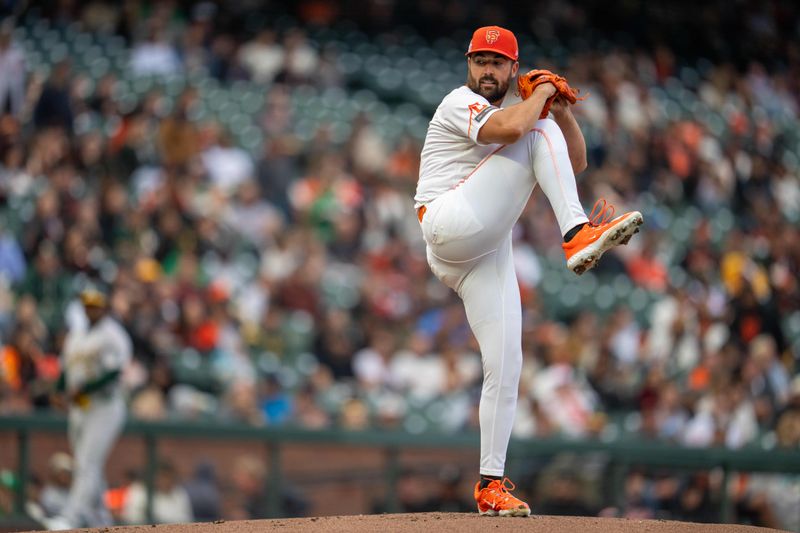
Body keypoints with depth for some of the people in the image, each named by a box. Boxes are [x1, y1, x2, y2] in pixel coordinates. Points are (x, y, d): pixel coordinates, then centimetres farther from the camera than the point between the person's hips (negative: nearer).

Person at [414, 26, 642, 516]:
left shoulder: (506, 120, 28)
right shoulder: (461, 103, 1)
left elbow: (575, 161, 23)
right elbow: (511, 128, -21)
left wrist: (562, 107, 10)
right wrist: (540, 94, -3)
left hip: (488, 254, 8)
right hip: (451, 226, -8)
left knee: (506, 367, -2)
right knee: (539, 135, -17)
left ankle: (491, 485, 2)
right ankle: (577, 235, -33)